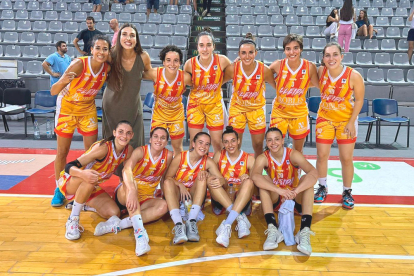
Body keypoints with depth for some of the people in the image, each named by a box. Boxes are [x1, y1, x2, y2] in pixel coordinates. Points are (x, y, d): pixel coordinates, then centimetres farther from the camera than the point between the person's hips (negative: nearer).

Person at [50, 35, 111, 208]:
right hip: (67, 107, -3)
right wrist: (63, 81, -52)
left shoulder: (107, 68, -18)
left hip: (88, 109, 4)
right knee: (62, 152, 4)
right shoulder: (79, 64, -30)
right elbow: (53, 92, -32)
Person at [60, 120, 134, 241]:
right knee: (90, 178, -39)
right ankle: (72, 220, -21)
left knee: (114, 213, -13)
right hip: (69, 182, -6)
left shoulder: (128, 150, -11)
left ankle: (82, 203, 17)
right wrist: (83, 173, -55)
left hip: (92, 188, 6)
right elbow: (69, 166, -35)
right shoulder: (103, 147, -30)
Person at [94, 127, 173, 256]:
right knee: (132, 183, -37)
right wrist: (132, 191, -52)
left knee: (163, 206, -28)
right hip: (124, 195, -3)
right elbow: (127, 169, -36)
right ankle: (139, 231, -49)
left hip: (146, 199, 4)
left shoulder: (168, 155, -4)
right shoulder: (141, 151, -16)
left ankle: (117, 225, -32)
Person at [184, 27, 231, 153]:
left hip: (215, 105, 0)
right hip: (195, 105, 0)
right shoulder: (190, 63, -17)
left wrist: (218, 84, -2)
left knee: (217, 142, 9)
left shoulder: (222, 60, -17)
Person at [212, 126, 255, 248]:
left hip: (242, 201, -1)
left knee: (248, 182, -30)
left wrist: (248, 178, -29)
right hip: (221, 201, 1)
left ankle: (227, 225, -43)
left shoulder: (249, 159, 2)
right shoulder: (219, 156, 7)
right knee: (210, 180, -25)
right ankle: (240, 217, -34)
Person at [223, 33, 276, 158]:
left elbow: (277, 86, -4)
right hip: (237, 107, 0)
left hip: (257, 108, 0)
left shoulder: (264, 70, -20)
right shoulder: (232, 69, -19)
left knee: (258, 145, 8)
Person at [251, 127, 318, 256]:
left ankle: (305, 232, -37)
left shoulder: (293, 155, -17)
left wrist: (295, 191, -48)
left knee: (307, 179, -27)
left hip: (295, 198, 0)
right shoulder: (263, 158, -15)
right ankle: (272, 229, -37)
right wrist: (279, 190, -49)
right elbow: (255, 176, -37)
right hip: (274, 198, 0)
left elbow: (314, 173, -33)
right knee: (263, 179, -27)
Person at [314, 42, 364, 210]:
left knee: (346, 158, 3)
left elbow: (359, 100, -11)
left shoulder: (354, 76, -21)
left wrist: (351, 122, -13)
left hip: (346, 120, -2)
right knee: (322, 155, 5)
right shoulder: (321, 71, -13)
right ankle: (322, 188, 27)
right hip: (325, 118, 2)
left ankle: (347, 192, 24)